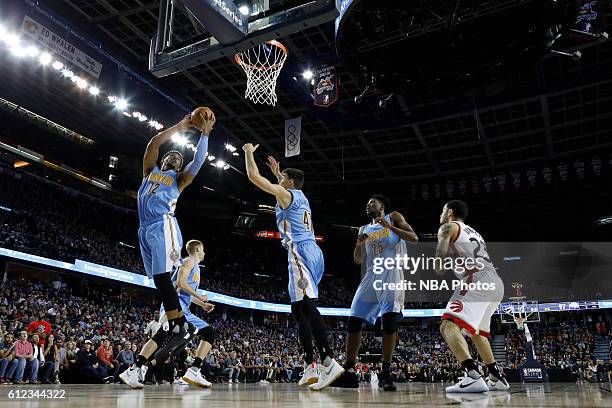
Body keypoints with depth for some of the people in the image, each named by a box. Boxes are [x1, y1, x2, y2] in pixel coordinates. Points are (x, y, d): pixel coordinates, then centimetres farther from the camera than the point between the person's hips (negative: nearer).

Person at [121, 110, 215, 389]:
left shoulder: (179, 179, 22)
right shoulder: (150, 172, 29)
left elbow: (197, 162, 6)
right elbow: (153, 144, 18)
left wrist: (205, 133, 2)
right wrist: (179, 127, 16)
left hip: (163, 226, -2)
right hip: (145, 230, 2)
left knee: (161, 278, -24)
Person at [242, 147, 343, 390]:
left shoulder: (285, 195, 1)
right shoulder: (301, 197, 25)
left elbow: (253, 176, 1)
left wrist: (249, 152, 17)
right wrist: (277, 172, 53)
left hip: (300, 252, -9)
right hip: (311, 252, 9)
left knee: (306, 306, -18)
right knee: (299, 309, 9)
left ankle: (329, 362, -28)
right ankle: (310, 368, 7)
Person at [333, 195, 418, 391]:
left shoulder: (393, 217, 10)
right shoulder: (364, 229, 23)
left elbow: (414, 238, -2)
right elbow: (358, 261, 18)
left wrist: (390, 227, -12)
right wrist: (358, 244, -2)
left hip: (391, 273, -5)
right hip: (372, 275, 5)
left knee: (389, 320, -18)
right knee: (354, 321, -4)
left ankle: (386, 373, -10)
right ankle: (349, 372, 2)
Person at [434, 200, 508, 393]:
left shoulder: (448, 227, 8)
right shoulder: (473, 232, 33)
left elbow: (439, 267, -1)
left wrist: (439, 270, 19)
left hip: (478, 281, -9)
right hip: (496, 284, 9)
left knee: (449, 325, -19)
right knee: (476, 332, 27)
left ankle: (473, 376, -36)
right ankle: (497, 378, 30)